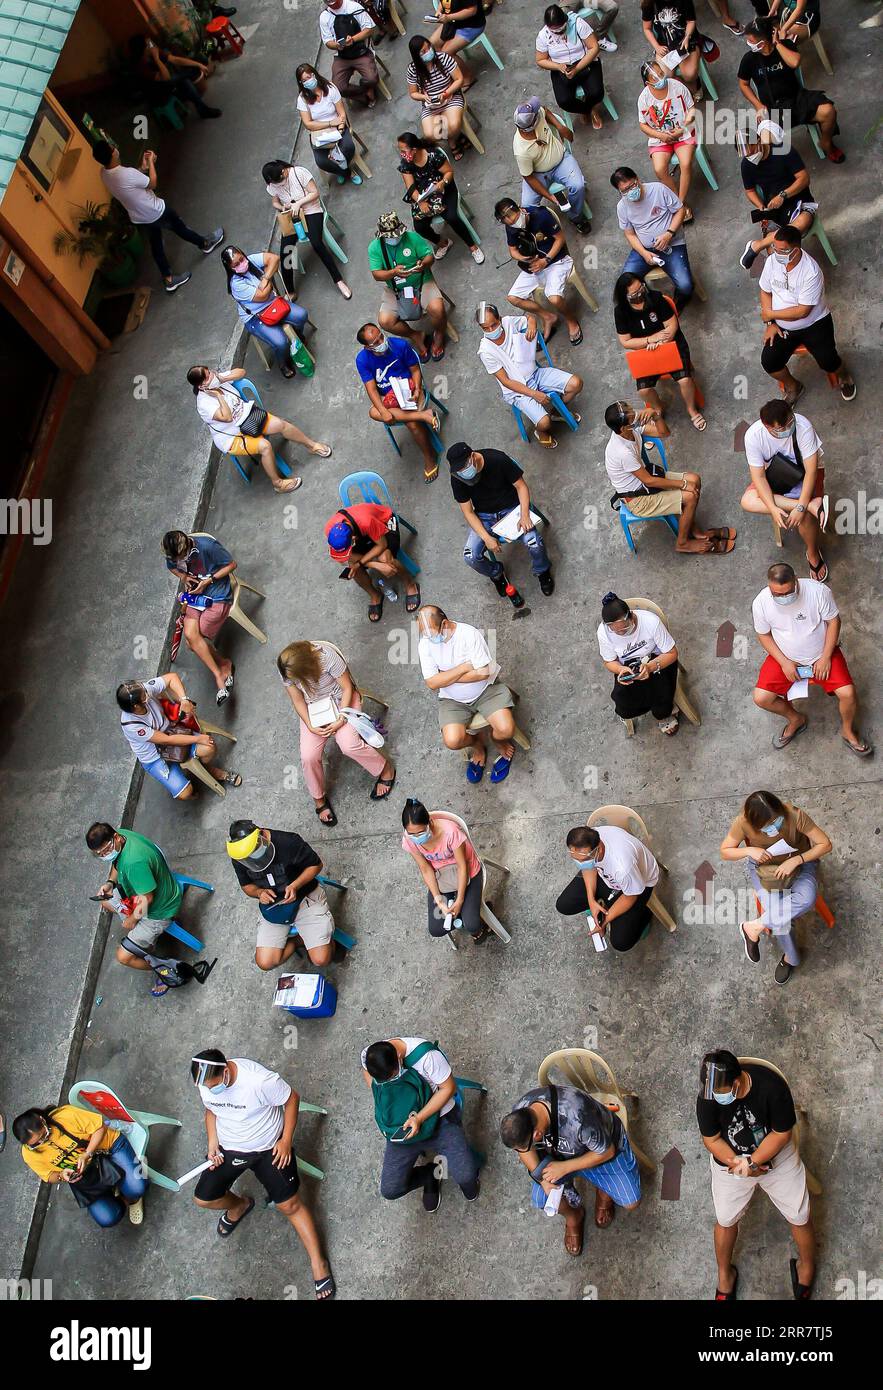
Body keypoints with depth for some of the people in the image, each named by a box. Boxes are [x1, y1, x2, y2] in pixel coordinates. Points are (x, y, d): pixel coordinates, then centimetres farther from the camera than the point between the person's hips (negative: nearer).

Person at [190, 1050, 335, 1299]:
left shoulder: (260, 1080, -36)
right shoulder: (206, 1084, -18)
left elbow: (292, 1099, -20)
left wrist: (286, 1141, -17)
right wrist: (212, 1142, -6)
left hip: (269, 1148, -5)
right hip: (228, 1148, 5)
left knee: (289, 1205, -4)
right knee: (203, 1198, 3)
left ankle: (319, 1265, 8)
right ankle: (239, 1206, 36)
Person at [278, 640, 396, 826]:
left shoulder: (328, 656, -33)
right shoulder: (286, 670, -22)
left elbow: (347, 688, -19)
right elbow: (298, 701, -7)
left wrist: (340, 719, -25)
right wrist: (310, 726, -18)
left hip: (341, 699, -3)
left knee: (349, 745, -25)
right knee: (308, 756, -15)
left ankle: (385, 768, 4)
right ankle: (319, 798, 11)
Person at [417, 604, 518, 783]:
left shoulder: (469, 634, -20)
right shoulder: (425, 644, -11)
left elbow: (483, 673, -23)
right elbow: (432, 683, -15)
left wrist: (446, 677, -17)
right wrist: (464, 667, -21)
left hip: (486, 689, -2)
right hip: (453, 699, 2)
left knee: (506, 729, -25)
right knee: (452, 740, -24)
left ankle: (499, 742, 16)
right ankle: (477, 742, 14)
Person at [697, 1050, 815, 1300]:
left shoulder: (772, 1085, -36)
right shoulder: (707, 1097, -30)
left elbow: (782, 1132, -23)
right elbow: (711, 1140, -15)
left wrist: (751, 1162, -26)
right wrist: (738, 1164, -27)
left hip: (776, 1156, -1)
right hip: (729, 1159, 1)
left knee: (799, 1217, 14)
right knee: (725, 1220, 15)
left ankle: (806, 1265, 46)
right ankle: (724, 1273, 44)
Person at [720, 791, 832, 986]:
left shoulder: (795, 815, -31)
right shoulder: (743, 823, -27)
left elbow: (826, 845, -20)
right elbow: (724, 852, -11)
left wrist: (795, 861, -32)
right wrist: (749, 851, -30)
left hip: (799, 861, 0)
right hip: (763, 867, 0)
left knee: (806, 899, -31)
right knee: (779, 913, -22)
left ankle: (753, 927, -14)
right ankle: (791, 958, 8)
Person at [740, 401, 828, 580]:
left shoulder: (802, 426, -29)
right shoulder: (753, 435, -25)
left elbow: (811, 470, -26)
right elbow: (759, 476, -23)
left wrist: (801, 507, -35)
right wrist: (773, 508, -36)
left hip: (798, 478, -2)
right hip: (771, 478, 2)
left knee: (802, 515, -30)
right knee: (747, 501, -30)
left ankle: (813, 553, 1)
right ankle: (813, 505, -28)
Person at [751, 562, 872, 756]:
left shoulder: (818, 590, -24)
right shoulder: (760, 603, -19)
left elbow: (833, 621, -11)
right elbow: (763, 635, -4)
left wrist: (826, 657, -15)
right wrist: (784, 662, -13)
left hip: (821, 654, -1)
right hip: (785, 657, 1)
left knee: (847, 693, -19)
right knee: (761, 698, -14)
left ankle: (847, 730, 14)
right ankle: (796, 719, 17)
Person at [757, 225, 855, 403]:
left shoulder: (811, 272, -27)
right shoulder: (772, 261, -12)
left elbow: (802, 311, -25)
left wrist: (770, 314, -19)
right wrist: (770, 324, -7)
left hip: (814, 323, -4)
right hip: (782, 326, 4)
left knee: (828, 361, -20)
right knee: (768, 362, -17)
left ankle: (844, 375, 19)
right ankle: (793, 386, 14)